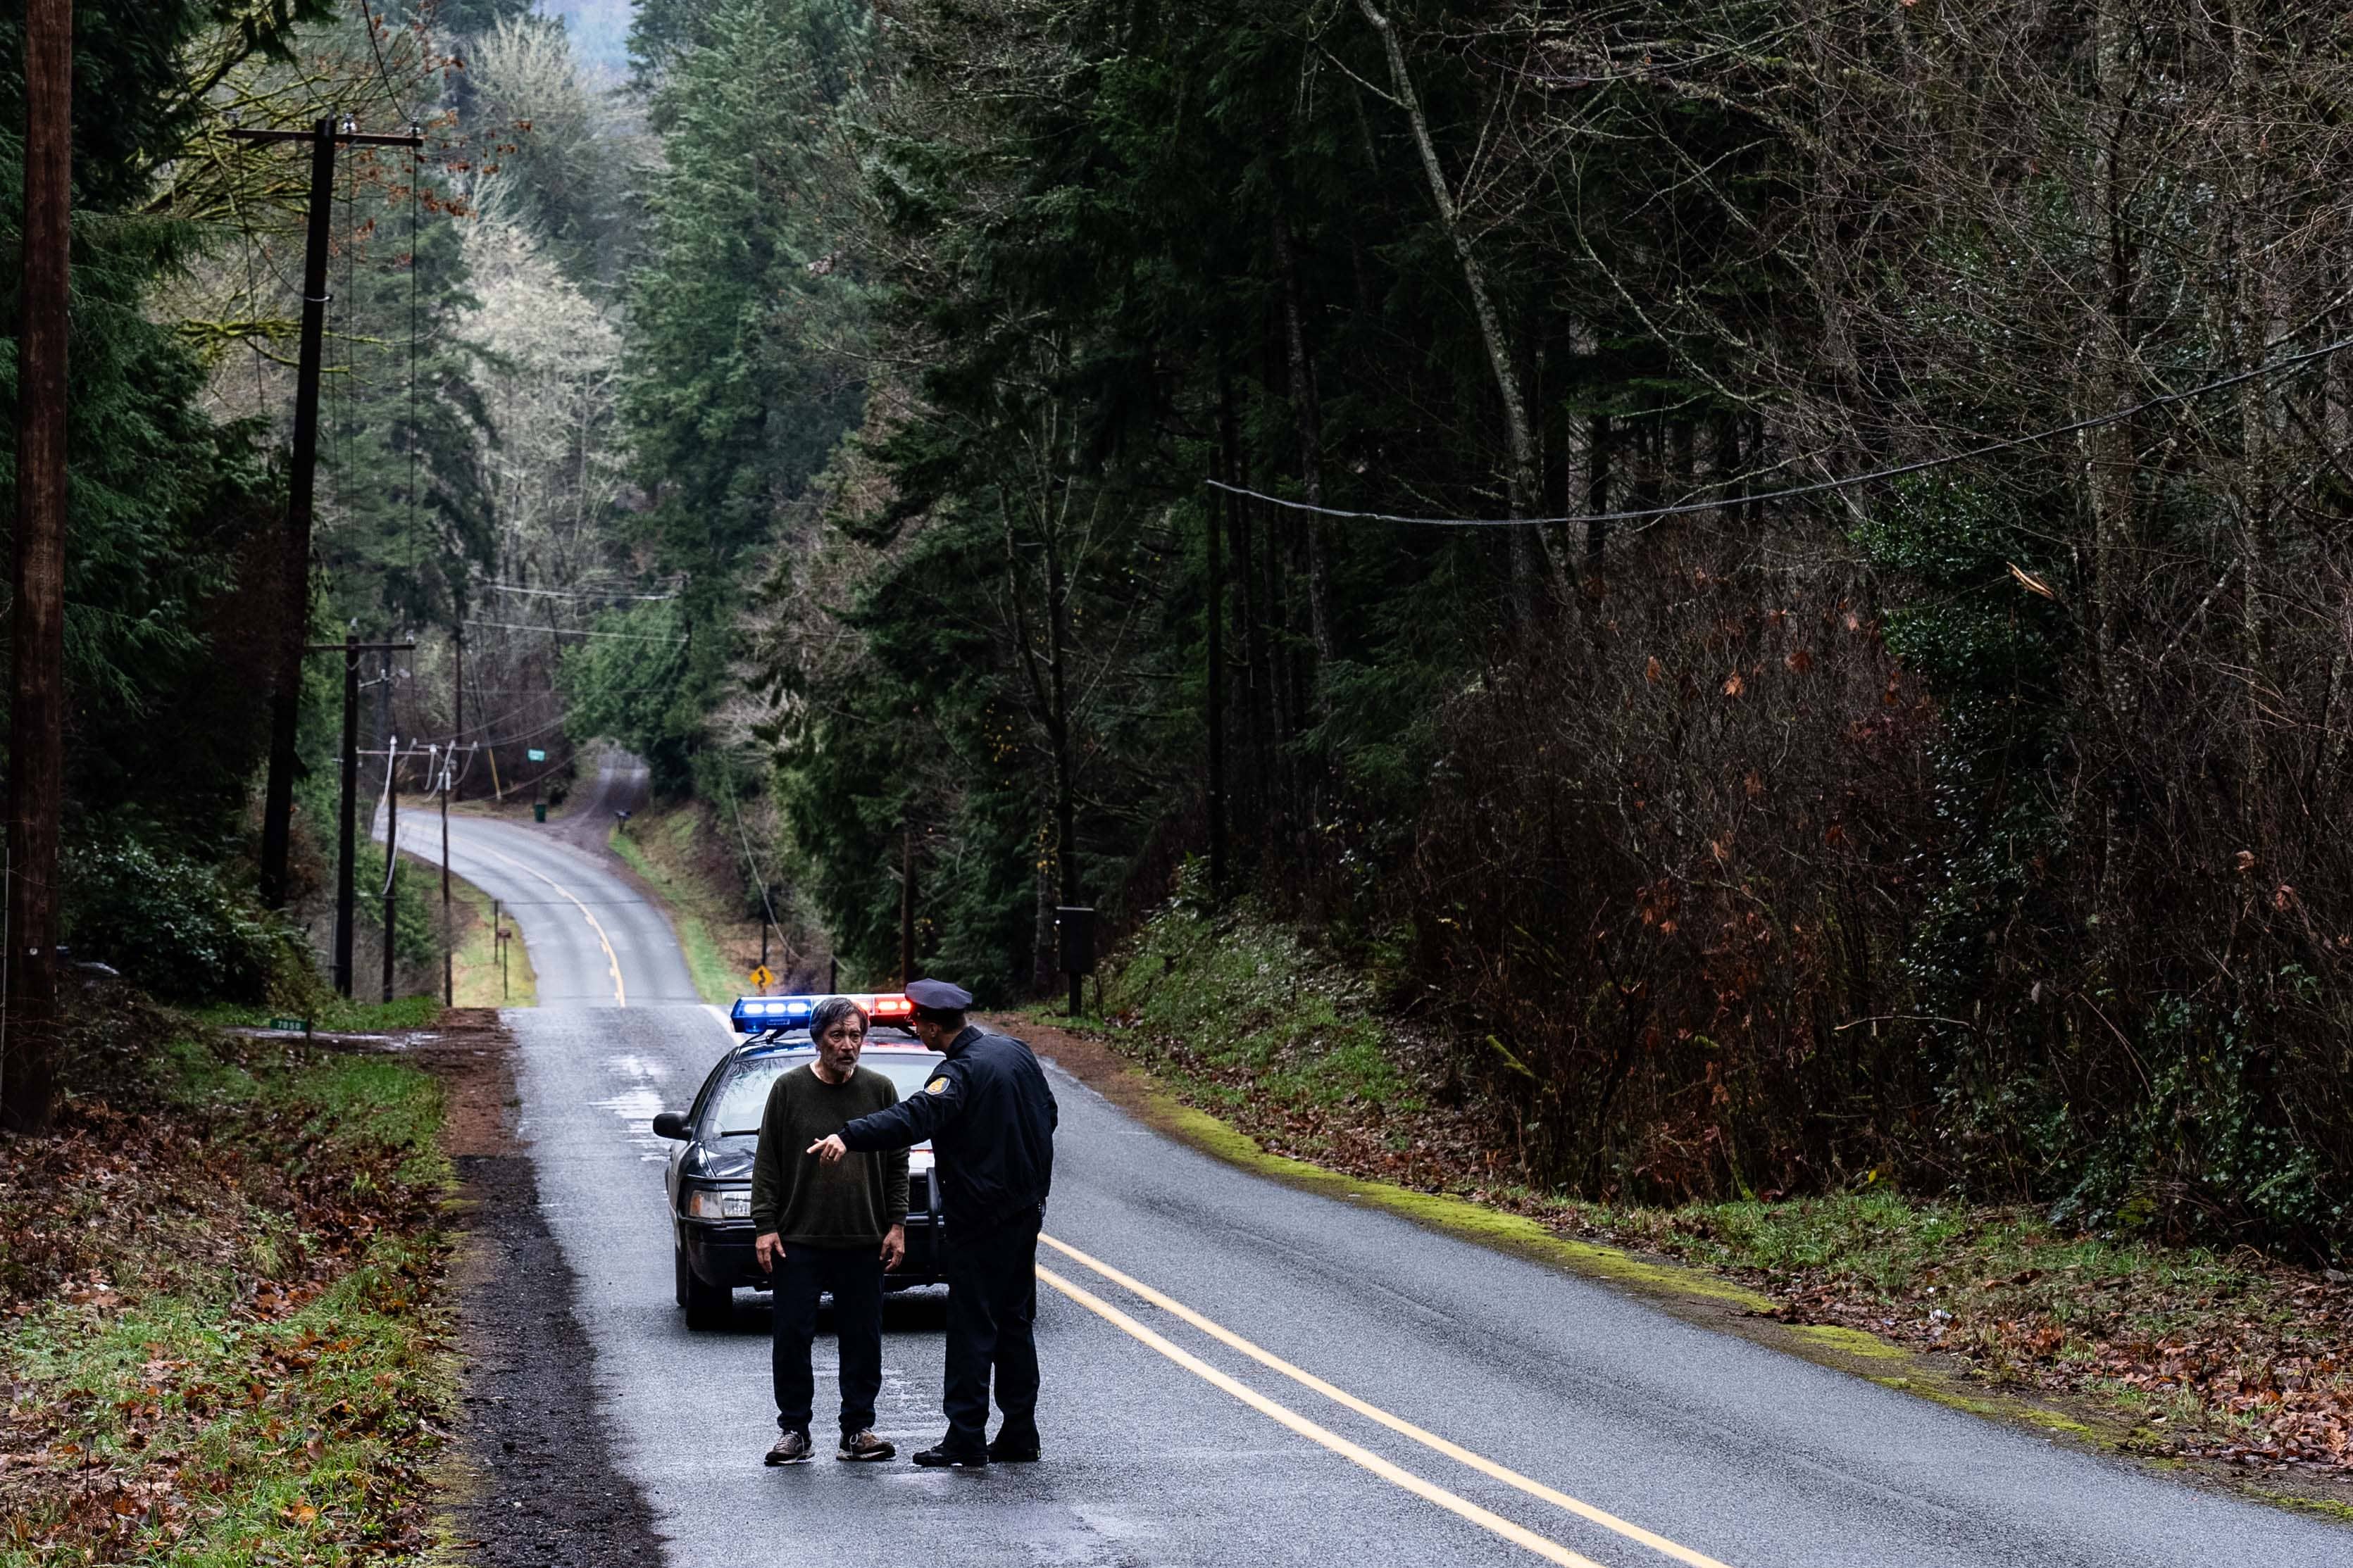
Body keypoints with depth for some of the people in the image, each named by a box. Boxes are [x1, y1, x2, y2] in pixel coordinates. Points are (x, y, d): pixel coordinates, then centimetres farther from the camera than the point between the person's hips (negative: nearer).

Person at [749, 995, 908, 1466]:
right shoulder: (789, 1089, 1)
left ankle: (858, 1430, 12)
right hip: (798, 1241, -1)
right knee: (792, 1338, 0)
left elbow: (897, 1163, 10)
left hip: (864, 1241, 1)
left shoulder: (879, 1090, 5)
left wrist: (897, 1224, 4)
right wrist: (765, 1226, -4)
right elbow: (766, 1163, 2)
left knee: (863, 1340, 4)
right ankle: (794, 1430, 10)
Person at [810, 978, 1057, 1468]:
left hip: (980, 1217, -9)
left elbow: (915, 1117, -37)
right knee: (1014, 1324, 15)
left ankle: (966, 1441, -3)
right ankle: (1019, 1434, 19)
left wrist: (850, 1138, -48)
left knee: (972, 1328, -4)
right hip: (1026, 1207, 9)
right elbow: (1048, 1113, 18)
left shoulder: (960, 1073, -20)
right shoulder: (1015, 1051, 7)